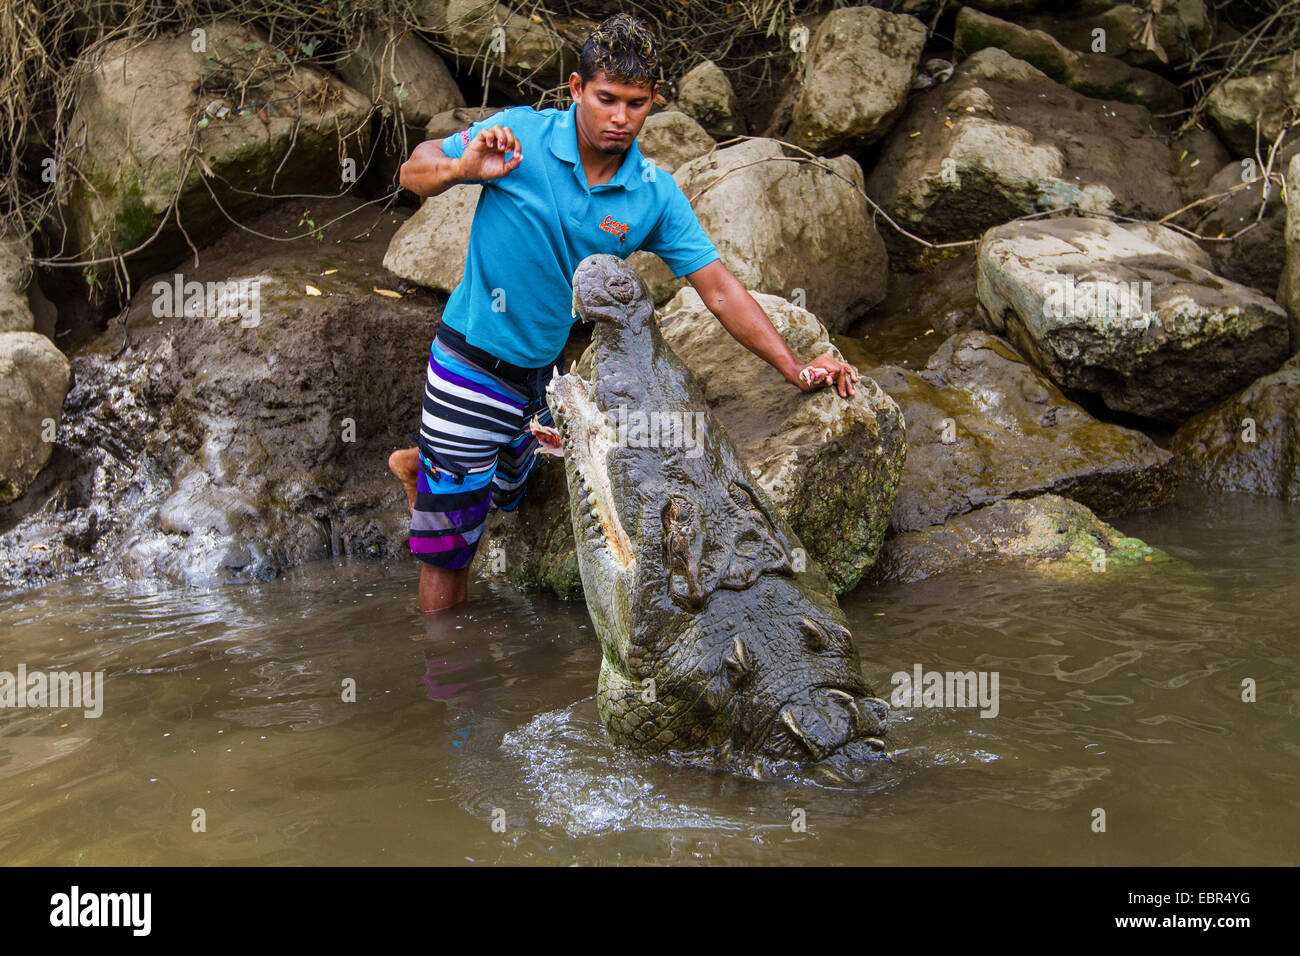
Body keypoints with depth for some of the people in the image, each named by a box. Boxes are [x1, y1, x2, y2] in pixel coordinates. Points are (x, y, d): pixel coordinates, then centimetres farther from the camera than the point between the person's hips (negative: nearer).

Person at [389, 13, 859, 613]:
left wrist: (796, 369, -12)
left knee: (503, 496, 27)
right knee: (451, 548, 3)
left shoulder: (655, 195, -6)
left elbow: (718, 289, -6)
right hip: (472, 364, -5)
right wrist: (464, 168, -30)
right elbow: (415, 173, -7)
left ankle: (419, 466, 55)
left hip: (542, 370, 5)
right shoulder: (520, 135, -15)